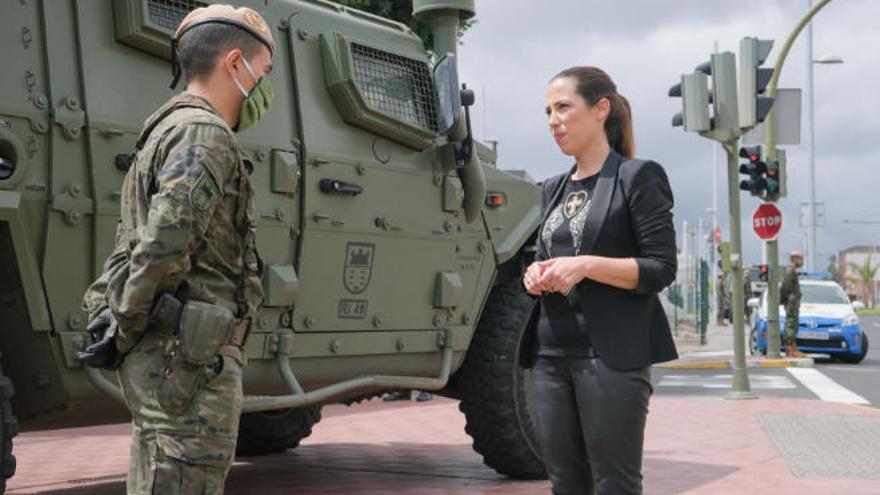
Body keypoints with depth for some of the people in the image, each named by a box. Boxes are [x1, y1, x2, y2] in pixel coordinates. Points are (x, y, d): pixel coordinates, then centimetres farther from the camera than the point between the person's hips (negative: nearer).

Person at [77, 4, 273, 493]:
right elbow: (163, 246, -22)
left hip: (160, 361, 10)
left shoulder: (165, 131, 22)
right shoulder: (204, 133, -12)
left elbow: (134, 243, 21)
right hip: (189, 361, -10)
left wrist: (117, 325, 14)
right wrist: (123, 333, -12)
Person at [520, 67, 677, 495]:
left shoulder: (637, 177, -3)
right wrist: (536, 275, 1)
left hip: (613, 356, -6)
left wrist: (586, 265, -20)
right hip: (551, 354, 7)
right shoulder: (553, 189, 17)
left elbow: (661, 268, -9)